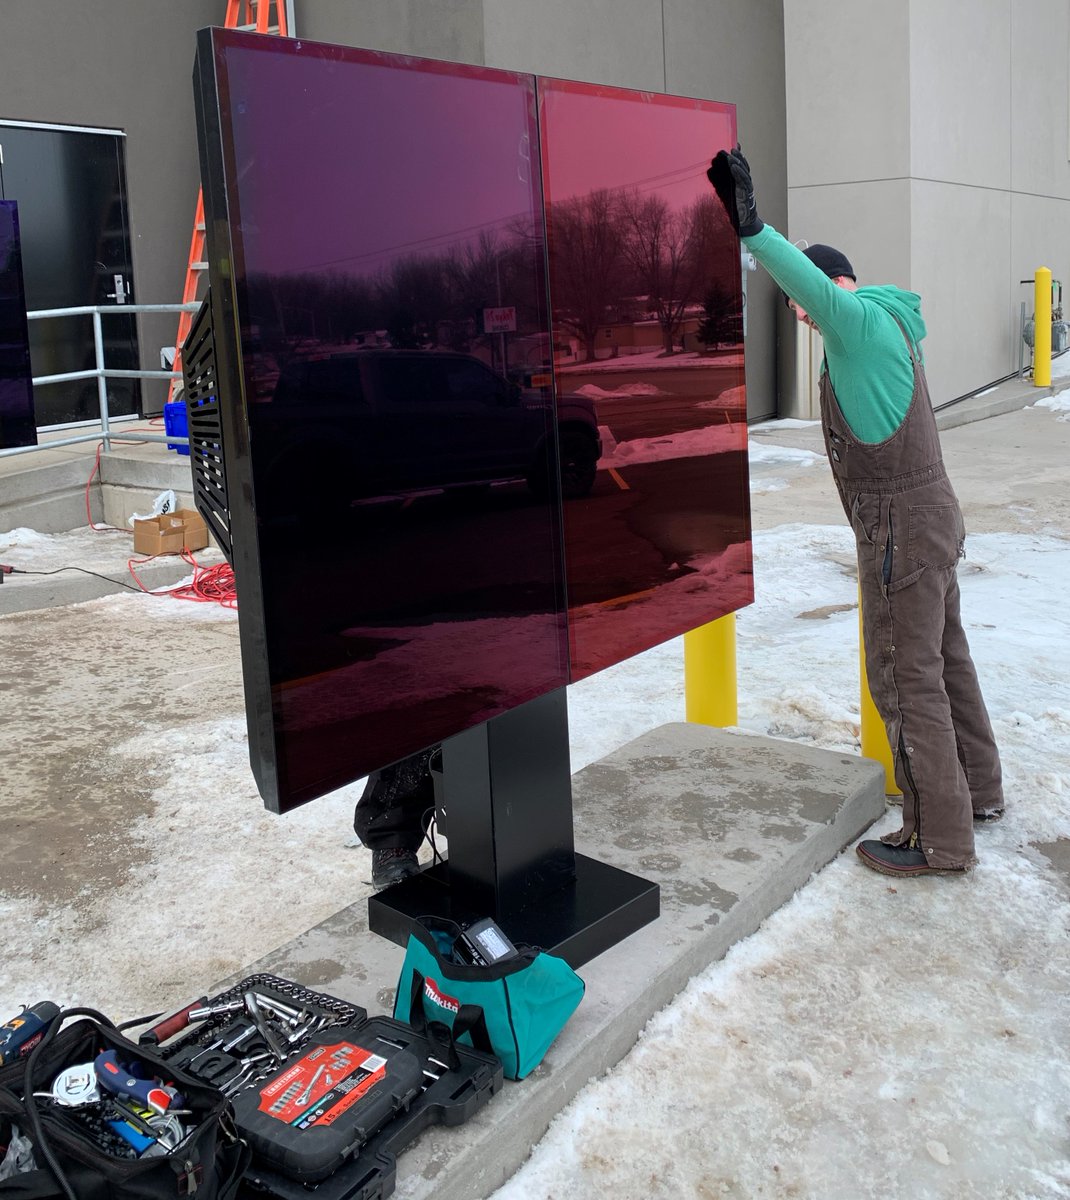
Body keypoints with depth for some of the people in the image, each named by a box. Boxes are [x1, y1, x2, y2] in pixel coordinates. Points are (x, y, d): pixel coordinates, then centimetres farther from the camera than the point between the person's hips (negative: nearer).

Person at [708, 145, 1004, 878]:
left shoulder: (863, 321, -15)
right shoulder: (889, 324, 14)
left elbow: (816, 284, -37)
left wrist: (751, 228, -47)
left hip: (902, 529, -10)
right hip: (930, 517, 10)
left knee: (905, 679, -4)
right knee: (943, 659, 19)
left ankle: (940, 841, 5)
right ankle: (976, 791, 34)